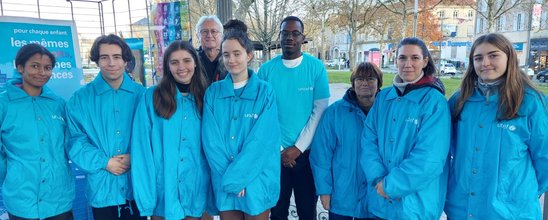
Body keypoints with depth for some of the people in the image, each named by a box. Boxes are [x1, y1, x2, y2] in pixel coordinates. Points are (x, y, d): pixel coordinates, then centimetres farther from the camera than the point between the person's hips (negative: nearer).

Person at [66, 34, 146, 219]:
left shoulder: (142, 95, 1)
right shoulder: (80, 98, 0)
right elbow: (76, 140, -3)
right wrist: (104, 162, -14)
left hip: (138, 186, 1)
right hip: (102, 190, 0)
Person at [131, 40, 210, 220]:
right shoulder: (151, 97, -6)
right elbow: (142, 148, -8)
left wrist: (212, 187, 0)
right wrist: (145, 195, -13)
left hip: (197, 190, 2)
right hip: (163, 192, -2)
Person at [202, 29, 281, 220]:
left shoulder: (264, 91, -6)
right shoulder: (213, 92, 1)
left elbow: (261, 141, -13)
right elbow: (210, 139, -4)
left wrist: (234, 177, -17)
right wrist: (227, 176, -14)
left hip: (256, 181, -2)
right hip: (224, 183, 2)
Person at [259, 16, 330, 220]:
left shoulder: (316, 67, -4)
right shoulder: (266, 69, -1)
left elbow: (320, 109, -6)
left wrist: (299, 147, -11)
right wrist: (278, 148, -7)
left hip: (307, 151, 0)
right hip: (275, 152, 1)